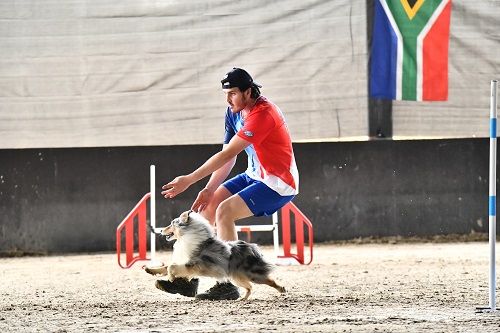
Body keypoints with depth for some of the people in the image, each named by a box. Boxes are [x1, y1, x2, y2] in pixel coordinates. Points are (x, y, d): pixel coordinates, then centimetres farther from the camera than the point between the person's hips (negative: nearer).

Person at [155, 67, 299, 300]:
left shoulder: (262, 115, -25)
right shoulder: (234, 112, 4)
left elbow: (228, 155, -27)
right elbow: (228, 156, 4)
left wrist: (189, 180, -27)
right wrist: (210, 189, -8)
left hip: (278, 183, -9)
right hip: (254, 176, 9)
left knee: (224, 211, -23)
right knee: (207, 204, 2)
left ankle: (228, 286, -20)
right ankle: (190, 279, 2)